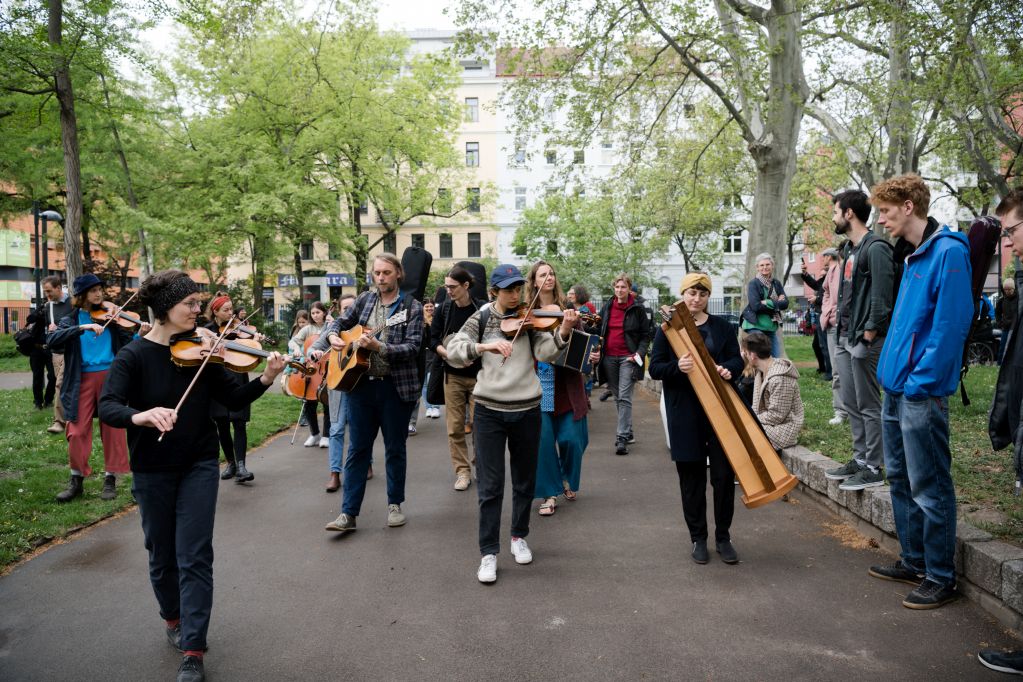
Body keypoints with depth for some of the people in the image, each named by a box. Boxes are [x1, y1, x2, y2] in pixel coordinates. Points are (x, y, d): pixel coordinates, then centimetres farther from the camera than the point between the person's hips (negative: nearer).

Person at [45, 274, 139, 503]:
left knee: (113, 428, 3)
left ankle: (110, 479, 14)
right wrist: (83, 327, -23)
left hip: (110, 377, 0)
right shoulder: (71, 320, 6)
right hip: (82, 380, 0)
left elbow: (128, 345, -2)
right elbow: (52, 340, -13)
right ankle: (76, 480, 18)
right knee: (77, 431, 2)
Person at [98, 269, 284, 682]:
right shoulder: (135, 355, -10)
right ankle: (173, 618, 41)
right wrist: (141, 415, -41)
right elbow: (107, 407, -20)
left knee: (195, 557, -3)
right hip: (152, 470, -1)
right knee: (162, 555, 15)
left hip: (199, 465, 1)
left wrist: (265, 379, -20)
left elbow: (233, 399, -3)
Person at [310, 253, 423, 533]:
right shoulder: (365, 300, 8)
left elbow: (412, 347, -14)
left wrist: (378, 346, -25)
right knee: (358, 449, 5)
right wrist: (332, 336, -3)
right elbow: (341, 322, 20)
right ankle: (348, 513, 8)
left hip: (396, 387, -3)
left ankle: (395, 504, 25)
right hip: (361, 384, 3)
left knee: (395, 448, 9)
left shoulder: (412, 307, -4)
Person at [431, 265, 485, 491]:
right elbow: (433, 339, 3)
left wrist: (474, 351, -17)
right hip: (453, 375, 2)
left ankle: (478, 459, 25)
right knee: (455, 426, 3)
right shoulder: (444, 309, 2)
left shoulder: (482, 309, -6)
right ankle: (462, 471, 16)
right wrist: (448, 354, -13)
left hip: (478, 375, -2)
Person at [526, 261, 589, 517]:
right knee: (543, 441, -2)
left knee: (572, 439, 2)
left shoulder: (567, 310, 4)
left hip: (566, 385, 1)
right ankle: (549, 494, 16)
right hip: (537, 386, -1)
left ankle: (568, 479, 33)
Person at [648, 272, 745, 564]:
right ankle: (698, 538, 20)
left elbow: (737, 359, 10)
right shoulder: (668, 329, 3)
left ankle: (723, 537, 18)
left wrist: (728, 368, -14)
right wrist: (676, 367, -21)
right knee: (691, 477, 6)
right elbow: (654, 368, 0)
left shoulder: (722, 326, 8)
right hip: (684, 412, -1)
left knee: (724, 474, 1)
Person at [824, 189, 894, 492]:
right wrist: (842, 331, 13)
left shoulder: (876, 248, -13)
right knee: (851, 405, 14)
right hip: (845, 339, 9)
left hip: (864, 341, -9)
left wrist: (866, 338, -19)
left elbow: (881, 298, -19)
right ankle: (860, 459, 24)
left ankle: (873, 469, 7)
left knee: (869, 407, -2)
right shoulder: (850, 250, 16)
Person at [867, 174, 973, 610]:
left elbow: (951, 325, -19)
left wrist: (920, 381, -19)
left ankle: (940, 578, 14)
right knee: (901, 478, 17)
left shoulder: (948, 252, -14)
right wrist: (892, 370, 15)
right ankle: (914, 560, 31)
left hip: (922, 393, -10)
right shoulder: (914, 258, 15)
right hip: (896, 389, 10)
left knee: (929, 488, 1)